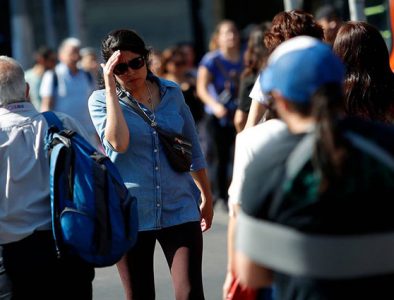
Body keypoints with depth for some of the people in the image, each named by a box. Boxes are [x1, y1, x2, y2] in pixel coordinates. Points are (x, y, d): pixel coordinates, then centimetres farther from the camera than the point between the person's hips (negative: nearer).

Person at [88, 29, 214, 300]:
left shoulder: (172, 92, 5)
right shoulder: (101, 100, -3)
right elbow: (119, 143, -22)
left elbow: (193, 150, 15)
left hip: (179, 209, 1)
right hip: (130, 214, -1)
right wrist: (111, 87, -19)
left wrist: (206, 197, 20)